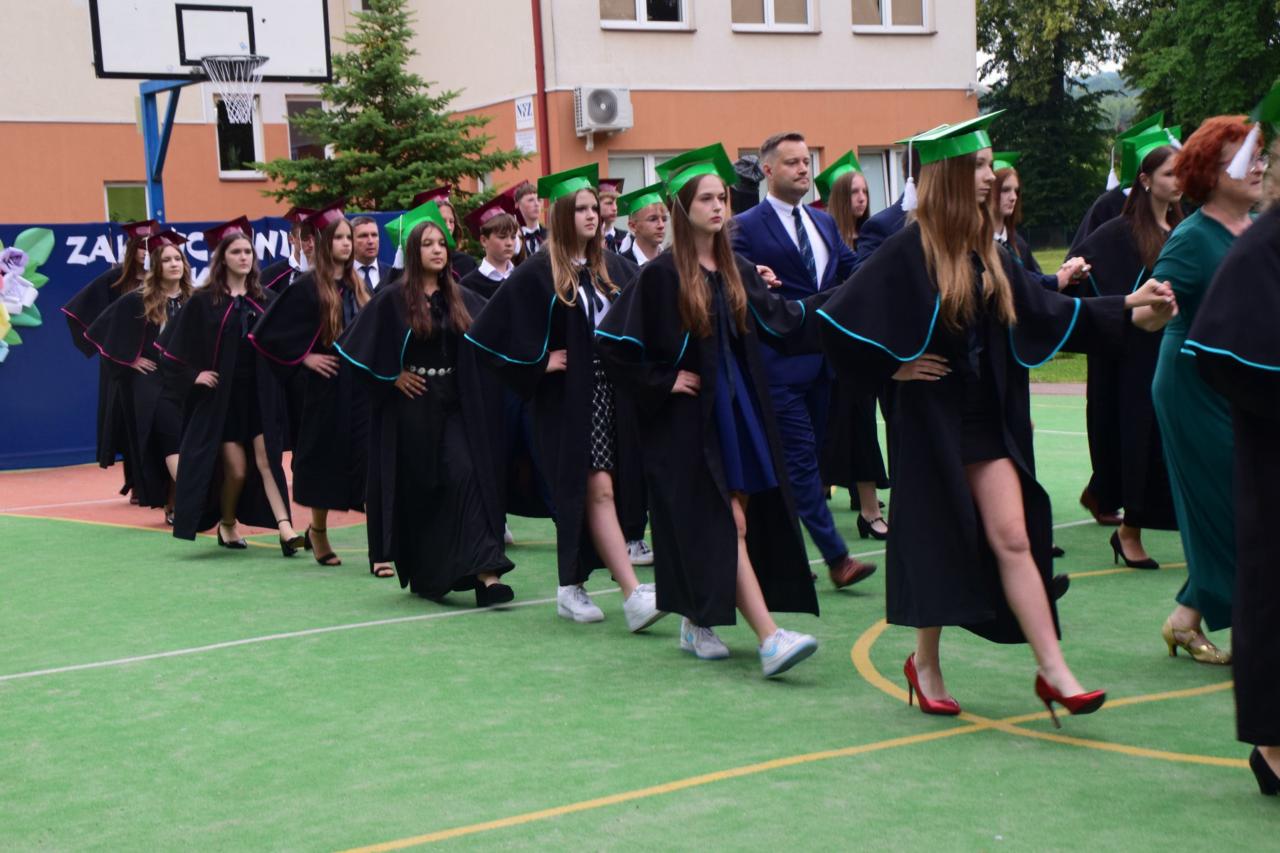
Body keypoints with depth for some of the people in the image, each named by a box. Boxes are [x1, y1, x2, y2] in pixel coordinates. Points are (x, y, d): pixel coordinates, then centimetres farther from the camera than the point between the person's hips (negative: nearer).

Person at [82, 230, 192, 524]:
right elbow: (100, 332, -2)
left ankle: (173, 504, 13)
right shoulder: (138, 300, -5)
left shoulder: (192, 300, 5)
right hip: (152, 381, -4)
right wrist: (129, 359, -4)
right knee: (174, 436, -18)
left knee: (173, 443, 6)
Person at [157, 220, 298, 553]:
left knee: (266, 460, -8)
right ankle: (226, 524, 23)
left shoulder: (264, 299, 6)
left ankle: (285, 529, -17)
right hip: (221, 397, -2)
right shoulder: (203, 301, -4)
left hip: (260, 394, 2)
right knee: (236, 468, -1)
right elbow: (172, 346, -2)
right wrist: (192, 376, -9)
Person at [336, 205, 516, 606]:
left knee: (466, 476, -13)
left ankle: (485, 573, -21)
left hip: (454, 406, 3)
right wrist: (392, 376, -7)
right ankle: (421, 574, 21)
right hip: (411, 406, -2)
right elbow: (356, 345, -3)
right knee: (416, 491, 4)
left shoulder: (461, 299, 8)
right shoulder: (392, 300, -4)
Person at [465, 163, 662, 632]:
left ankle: (570, 588, 20)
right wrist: (539, 364, -9)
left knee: (594, 492, 8)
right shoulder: (539, 273, -8)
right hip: (569, 400, -6)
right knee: (599, 489, -11)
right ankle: (634, 596, -17)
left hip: (611, 395, 6)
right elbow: (490, 330, -9)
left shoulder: (612, 267, 9)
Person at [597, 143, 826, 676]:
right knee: (728, 524, -11)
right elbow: (614, 341, -10)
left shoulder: (737, 271, 10)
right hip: (690, 419, -7)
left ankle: (696, 623, 24)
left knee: (752, 520, 8)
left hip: (739, 412, 7)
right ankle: (769, 639, -17)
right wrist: (664, 382, -10)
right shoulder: (662, 275, -9)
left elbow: (782, 323, 12)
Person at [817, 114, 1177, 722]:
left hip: (988, 421, 6)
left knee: (1013, 539, 0)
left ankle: (1053, 671, -1)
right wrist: (892, 368, -10)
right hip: (932, 420, -6)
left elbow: (1041, 310, 14)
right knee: (937, 543, 5)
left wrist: (1125, 305, 10)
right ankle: (925, 664, 22)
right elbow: (840, 321, -15)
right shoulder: (909, 250, -13)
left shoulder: (985, 250, 9)